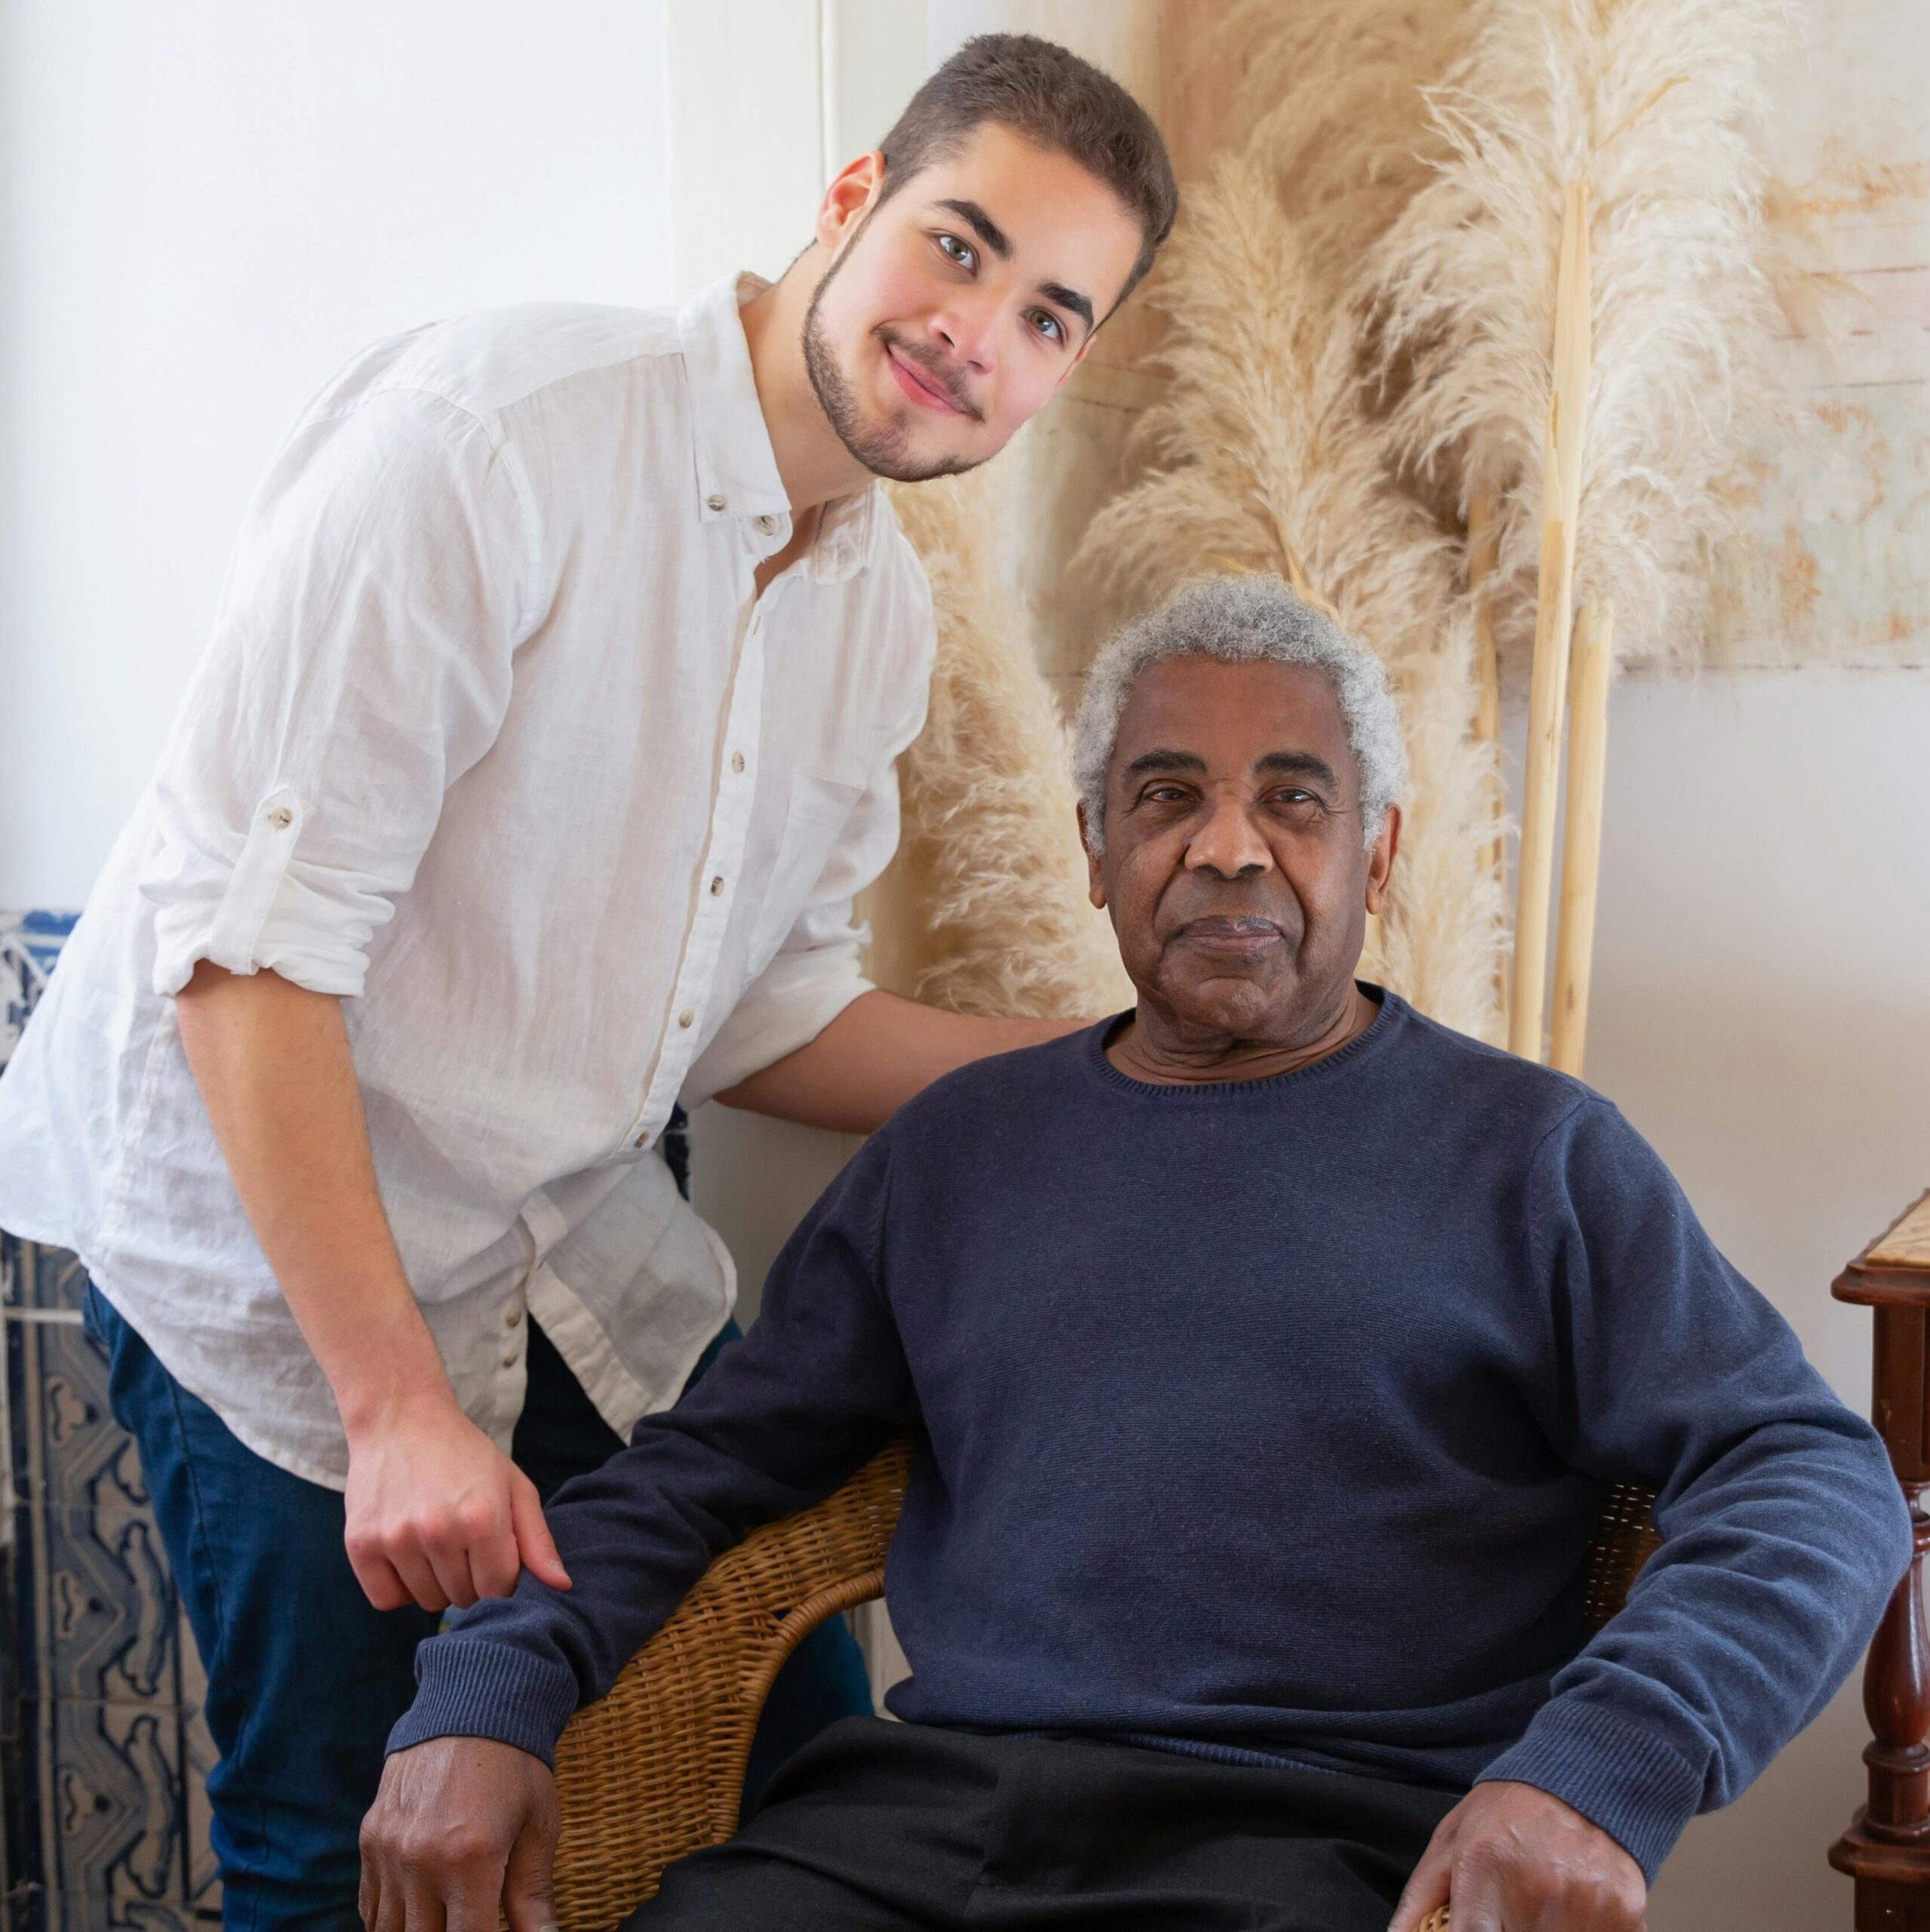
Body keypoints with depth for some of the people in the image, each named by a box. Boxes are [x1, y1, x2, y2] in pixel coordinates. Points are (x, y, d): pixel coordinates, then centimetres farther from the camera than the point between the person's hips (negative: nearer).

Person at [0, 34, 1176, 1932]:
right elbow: (250, 951, -23)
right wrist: (397, 1409, -24)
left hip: (580, 1262, 7)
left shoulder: (881, 608, 4)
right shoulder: (491, 427, -21)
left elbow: (758, 1018, 10)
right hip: (264, 1236, -6)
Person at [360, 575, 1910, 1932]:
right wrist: (484, 1697, 0)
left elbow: (1815, 1474, 1)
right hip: (925, 1802, 3)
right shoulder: (960, 1143, 20)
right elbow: (708, 1464, 19)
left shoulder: (1527, 1149, 10)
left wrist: (1601, 1770, -18)